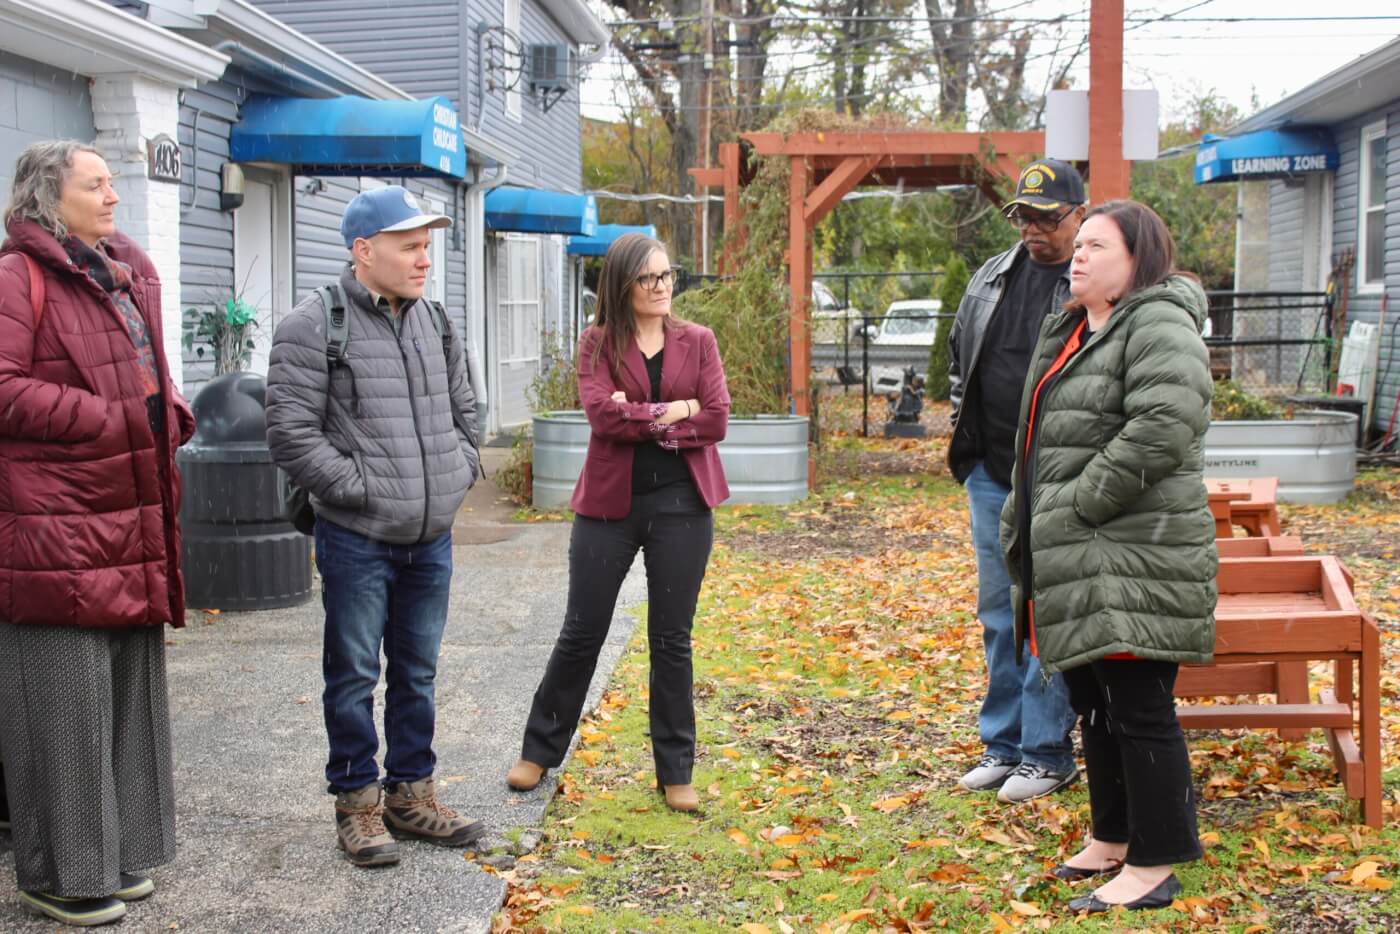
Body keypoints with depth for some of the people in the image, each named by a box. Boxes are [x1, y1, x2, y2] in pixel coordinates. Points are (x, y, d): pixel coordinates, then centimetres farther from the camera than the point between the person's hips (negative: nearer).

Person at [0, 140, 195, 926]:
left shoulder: (131, 273, 17)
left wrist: (170, 416, 6)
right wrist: (110, 419, -15)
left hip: (132, 522, 8)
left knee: (130, 692, 14)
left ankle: (118, 851, 27)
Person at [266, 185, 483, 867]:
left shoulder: (435, 324, 11)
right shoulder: (314, 326, -11)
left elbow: (463, 412, 23)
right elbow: (291, 432, -15)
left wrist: (459, 472, 8)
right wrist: (359, 487, -15)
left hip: (430, 540, 6)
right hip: (357, 539, -6)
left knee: (417, 673, 15)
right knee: (354, 675, 4)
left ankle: (410, 793, 28)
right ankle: (357, 802, 18)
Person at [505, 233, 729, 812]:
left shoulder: (698, 341, 4)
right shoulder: (597, 344, 0)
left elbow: (716, 421, -7)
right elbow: (602, 413, -16)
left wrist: (637, 420, -12)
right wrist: (674, 410, -13)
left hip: (681, 504, 1)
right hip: (609, 503, -1)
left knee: (671, 640, 8)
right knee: (581, 634, 8)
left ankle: (675, 772, 18)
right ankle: (539, 751, 25)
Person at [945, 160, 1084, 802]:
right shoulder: (993, 277, 12)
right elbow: (960, 357, 23)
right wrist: (963, 436, 15)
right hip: (990, 476, 7)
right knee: (998, 611, 14)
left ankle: (1047, 753, 11)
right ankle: (1003, 743, 26)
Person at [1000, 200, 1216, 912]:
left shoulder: (1158, 325, -11)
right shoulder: (1067, 332, 19)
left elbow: (1161, 430, -26)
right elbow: (1038, 441, 25)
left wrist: (1083, 504, -19)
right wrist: (1021, 530, 19)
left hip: (1133, 561, -10)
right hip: (1076, 565, 10)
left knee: (1138, 708, -5)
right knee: (1093, 704, 18)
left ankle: (1153, 867, 4)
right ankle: (1113, 838, 31)